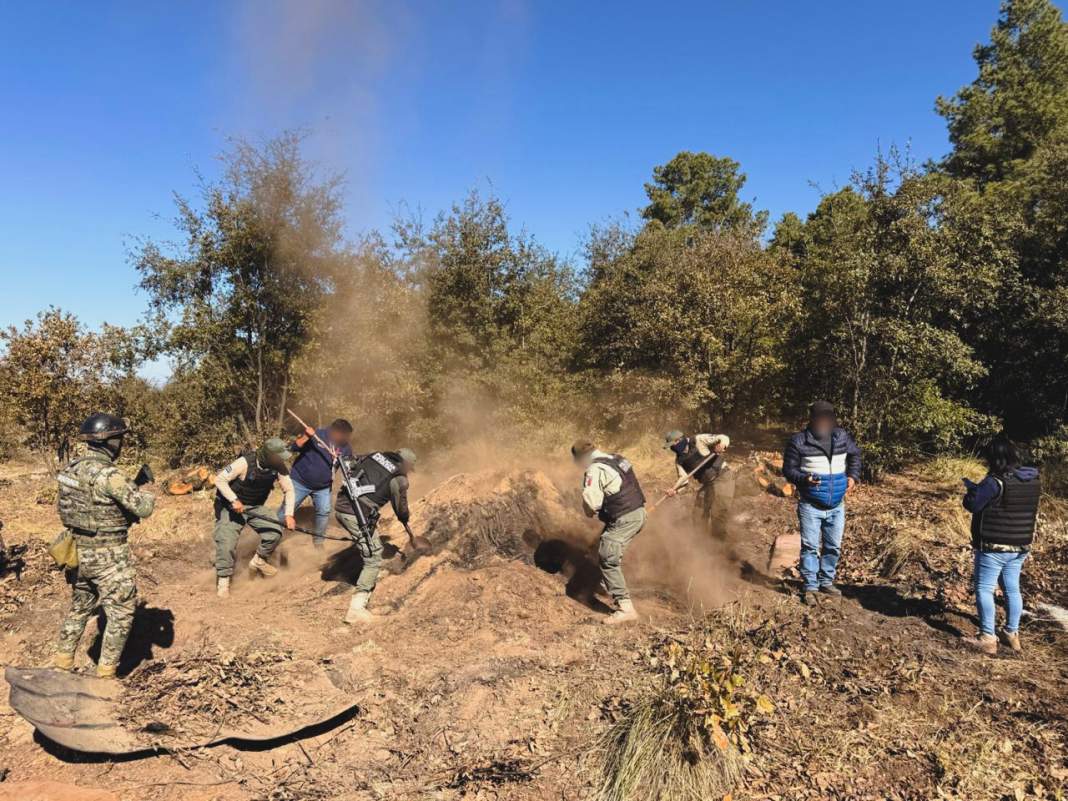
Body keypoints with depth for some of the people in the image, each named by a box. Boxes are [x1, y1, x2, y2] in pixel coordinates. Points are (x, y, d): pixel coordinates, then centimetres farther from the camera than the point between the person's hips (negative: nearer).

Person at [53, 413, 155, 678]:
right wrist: (145, 488, -3)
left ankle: (62, 662, 35)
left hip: (79, 551, 8)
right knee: (121, 614, 6)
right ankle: (105, 674, 12)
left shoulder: (72, 468, 3)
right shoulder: (107, 474, -24)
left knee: (80, 607, 26)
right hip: (108, 556, -8)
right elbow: (143, 508, -24)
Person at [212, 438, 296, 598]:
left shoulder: (279, 468, -15)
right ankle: (223, 580, 2)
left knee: (275, 531, -9)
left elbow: (288, 490, -5)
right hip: (231, 505, -5)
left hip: (255, 506, 5)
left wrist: (289, 515, -14)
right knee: (226, 541, -15)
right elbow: (219, 479, -24)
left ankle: (258, 561, 16)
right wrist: (234, 500, -31)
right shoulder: (245, 462, -30)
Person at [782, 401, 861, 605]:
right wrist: (804, 479, -27)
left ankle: (826, 582, 31)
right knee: (810, 546, -2)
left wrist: (853, 475, 4)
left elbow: (855, 455, 19)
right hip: (810, 506, -4)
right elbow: (788, 469, -8)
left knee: (833, 547, 14)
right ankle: (810, 587, 9)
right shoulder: (799, 441, -13)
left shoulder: (842, 437, 1)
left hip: (836, 506, 4)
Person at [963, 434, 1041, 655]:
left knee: (984, 589, 2)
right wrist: (979, 488, 11)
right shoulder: (1033, 480, 2)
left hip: (993, 547, -7)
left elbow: (973, 505, -14)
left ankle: (988, 639, 3)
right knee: (1012, 589, 18)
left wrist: (970, 488, 6)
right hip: (1020, 547, 7)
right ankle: (1012, 634, 28)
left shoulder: (995, 481, -22)